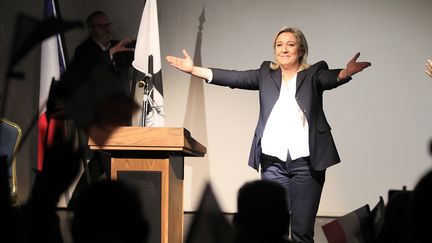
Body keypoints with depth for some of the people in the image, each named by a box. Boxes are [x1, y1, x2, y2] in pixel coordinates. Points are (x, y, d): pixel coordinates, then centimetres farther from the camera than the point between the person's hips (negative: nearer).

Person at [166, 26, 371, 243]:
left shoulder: (314, 73, 4)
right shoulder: (266, 74, 12)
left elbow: (331, 78, -15)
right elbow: (234, 77, 5)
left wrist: (347, 72, -39)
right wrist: (194, 70, -5)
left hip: (306, 162, -2)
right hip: (273, 162, 2)